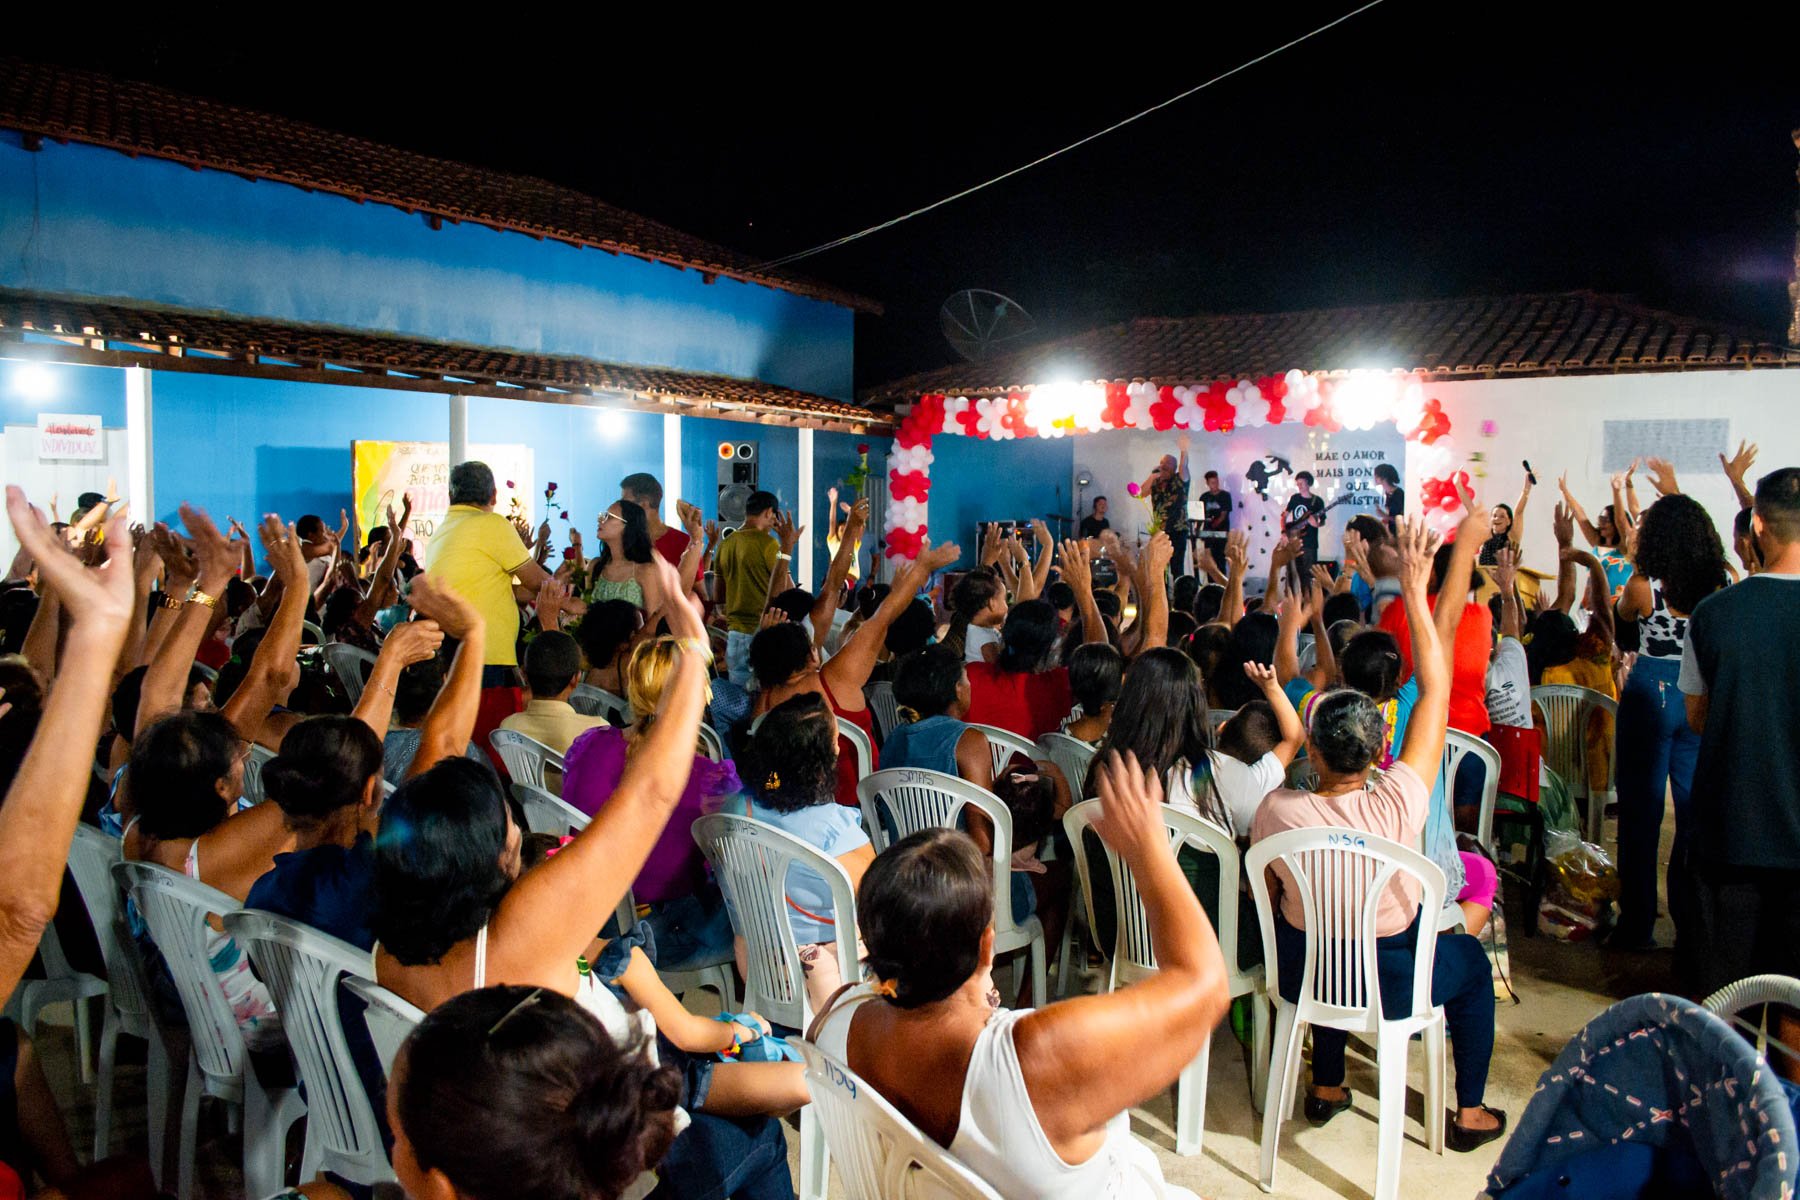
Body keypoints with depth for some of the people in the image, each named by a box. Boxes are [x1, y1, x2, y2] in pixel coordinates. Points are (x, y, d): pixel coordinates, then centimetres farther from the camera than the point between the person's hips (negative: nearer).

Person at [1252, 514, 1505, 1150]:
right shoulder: (1397, 804, -27)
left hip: (1302, 973, 2)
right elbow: (1436, 686, -19)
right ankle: (1470, 1112, 39)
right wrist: (1414, 589, -16)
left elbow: (1269, 894, -5)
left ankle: (1326, 1087, 48)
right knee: (1471, 959, 29)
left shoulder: (1277, 808, -23)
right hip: (1386, 983, -2)